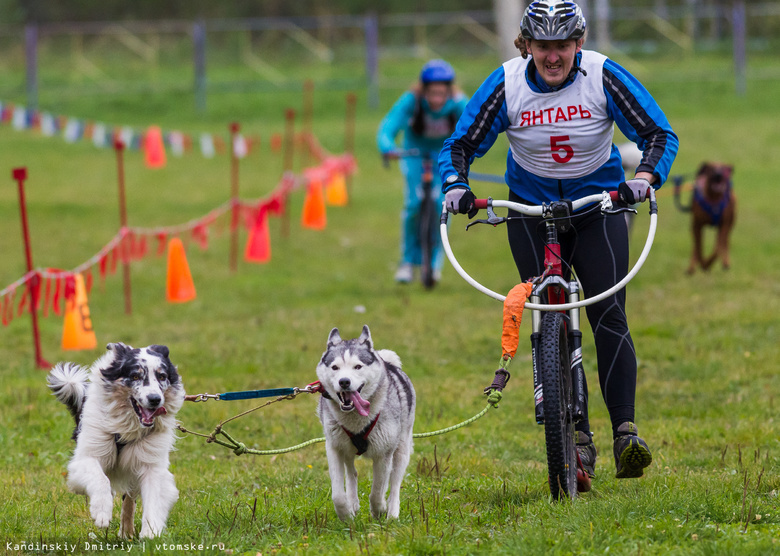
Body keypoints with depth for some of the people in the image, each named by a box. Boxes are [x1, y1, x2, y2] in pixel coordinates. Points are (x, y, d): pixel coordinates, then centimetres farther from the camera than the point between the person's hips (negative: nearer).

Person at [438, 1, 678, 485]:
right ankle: (578, 441, -3)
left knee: (609, 315, -16)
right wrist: (456, 185, -26)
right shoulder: (507, 84, -13)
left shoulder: (604, 77, -15)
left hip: (599, 205, -1)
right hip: (530, 209, 1)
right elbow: (461, 144, -6)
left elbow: (660, 134, -13)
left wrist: (645, 178, -32)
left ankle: (626, 432, -20)